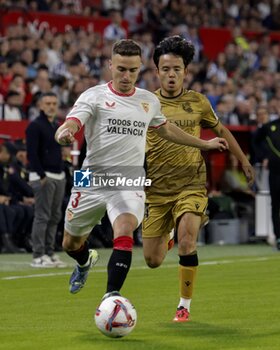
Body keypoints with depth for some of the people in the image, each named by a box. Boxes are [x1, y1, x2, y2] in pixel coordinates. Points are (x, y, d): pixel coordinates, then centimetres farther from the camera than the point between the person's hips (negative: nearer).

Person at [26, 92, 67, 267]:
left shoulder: (57, 126, 17)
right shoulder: (35, 126, -8)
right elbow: (32, 153, -14)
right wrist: (42, 176, -18)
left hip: (59, 176, 8)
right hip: (43, 177, -8)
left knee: (55, 217, 8)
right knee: (42, 216, -8)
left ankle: (50, 252, 13)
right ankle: (38, 256, -7)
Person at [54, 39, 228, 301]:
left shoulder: (150, 101, 9)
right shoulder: (94, 96, -5)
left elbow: (165, 129, 29)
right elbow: (69, 126, -19)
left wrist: (204, 144, 35)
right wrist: (64, 134, -44)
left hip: (129, 184, 1)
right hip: (91, 181, -1)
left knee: (124, 234, -28)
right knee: (71, 244, 16)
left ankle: (111, 297, -28)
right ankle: (86, 262, 52)